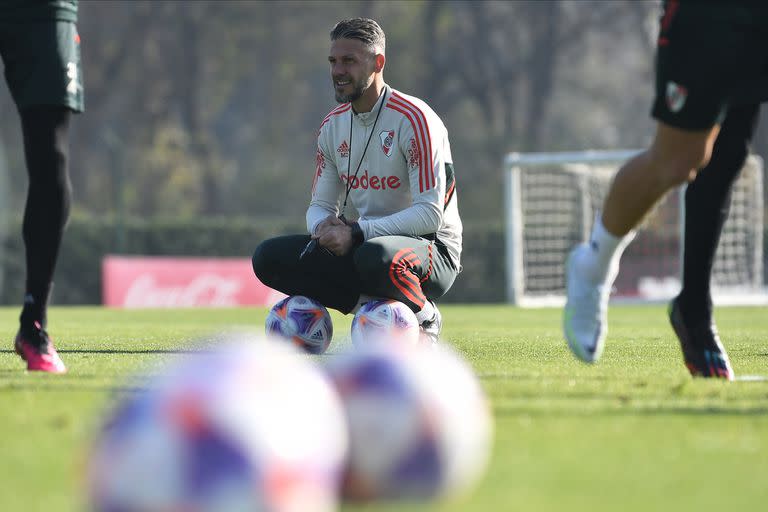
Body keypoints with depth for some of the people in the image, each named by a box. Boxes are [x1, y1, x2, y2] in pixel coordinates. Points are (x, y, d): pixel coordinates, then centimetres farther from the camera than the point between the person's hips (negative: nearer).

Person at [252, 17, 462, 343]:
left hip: (432, 247, -7)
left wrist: (356, 232, -27)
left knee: (376, 254, -41)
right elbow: (320, 205, 13)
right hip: (365, 244, 7)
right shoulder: (333, 126, 7)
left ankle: (426, 319, -10)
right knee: (269, 257, -10)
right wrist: (324, 226, -14)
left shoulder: (413, 119, -15)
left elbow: (430, 214, -21)